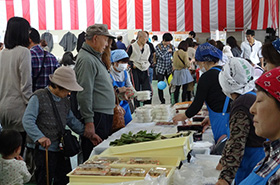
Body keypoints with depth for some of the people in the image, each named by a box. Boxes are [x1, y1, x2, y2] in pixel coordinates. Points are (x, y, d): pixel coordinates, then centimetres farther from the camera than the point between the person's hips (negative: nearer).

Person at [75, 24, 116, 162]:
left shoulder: (95, 57, 18)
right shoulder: (86, 59, -15)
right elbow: (84, 94, -20)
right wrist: (89, 121, -22)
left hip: (105, 115, 11)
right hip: (96, 118, -10)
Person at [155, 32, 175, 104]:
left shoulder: (171, 46, 3)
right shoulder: (158, 47, -6)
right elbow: (162, 56, -18)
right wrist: (168, 51, -8)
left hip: (169, 69, 2)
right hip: (160, 69, -2)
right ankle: (162, 101, 13)